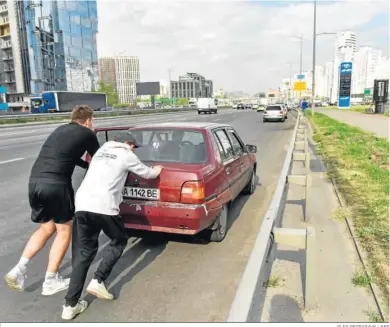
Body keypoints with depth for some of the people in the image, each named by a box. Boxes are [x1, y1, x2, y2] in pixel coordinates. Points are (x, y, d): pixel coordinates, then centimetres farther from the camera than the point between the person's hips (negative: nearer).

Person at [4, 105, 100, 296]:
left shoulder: (60, 130, 24)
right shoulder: (87, 134, 5)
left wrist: (88, 165, 33)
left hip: (35, 182, 7)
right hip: (56, 184, -7)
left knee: (46, 228, 23)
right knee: (64, 230, 10)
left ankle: (19, 270, 15)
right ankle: (50, 282, 16)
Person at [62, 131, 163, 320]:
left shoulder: (102, 150, 28)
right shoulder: (126, 155, 10)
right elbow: (146, 173, 22)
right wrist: (157, 171, 45)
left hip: (81, 204, 6)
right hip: (103, 206, -6)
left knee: (83, 253, 12)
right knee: (119, 241, 19)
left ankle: (70, 305, 10)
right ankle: (98, 281, 6)